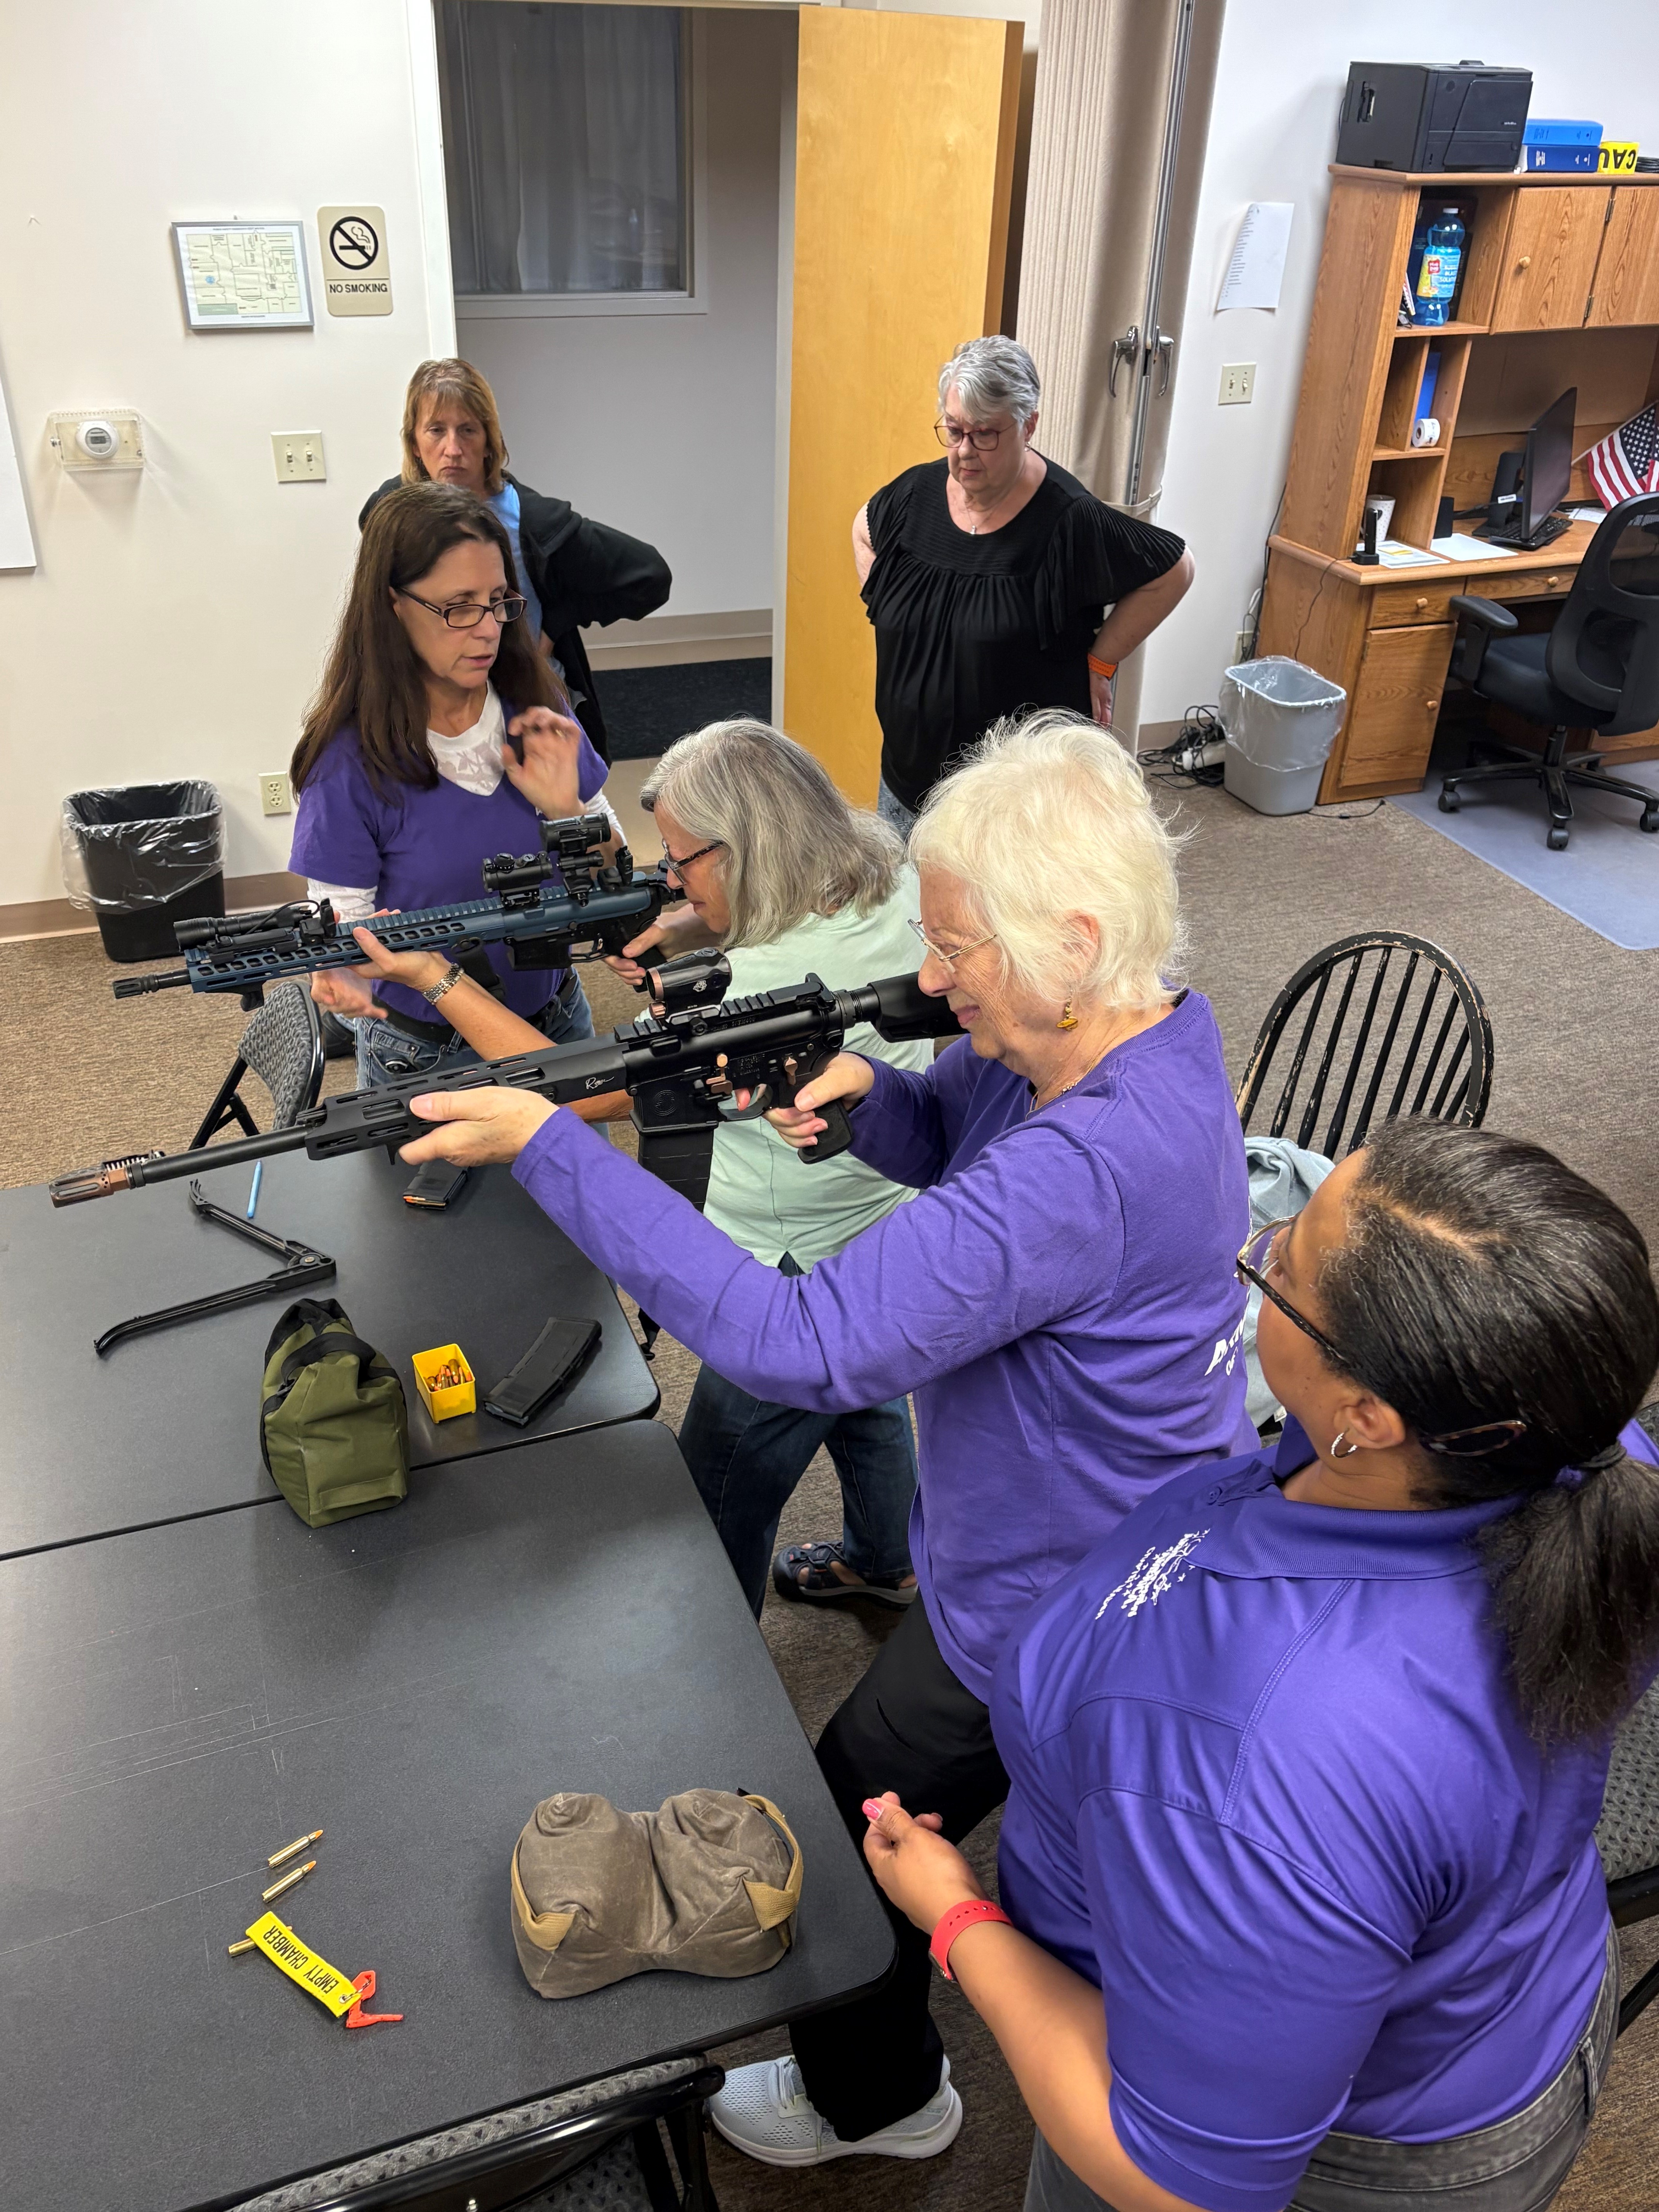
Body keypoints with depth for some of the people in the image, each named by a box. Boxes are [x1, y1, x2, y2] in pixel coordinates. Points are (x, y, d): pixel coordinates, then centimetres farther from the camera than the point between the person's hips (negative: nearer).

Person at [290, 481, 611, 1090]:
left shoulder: (537, 710, -7)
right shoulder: (350, 760, -19)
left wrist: (565, 809, -20)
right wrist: (343, 978, -37)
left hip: (556, 1021, 4)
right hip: (425, 1054, -4)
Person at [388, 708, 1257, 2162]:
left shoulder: (1086, 1168, -40)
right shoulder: (1149, 1022, -10)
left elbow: (800, 1346, -41)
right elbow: (949, 1137, 4)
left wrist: (551, 1145, -39)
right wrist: (856, 1085, -20)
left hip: (1049, 1607, -9)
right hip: (1129, 1544, 9)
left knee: (846, 1837, 14)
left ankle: (874, 2099, 44)